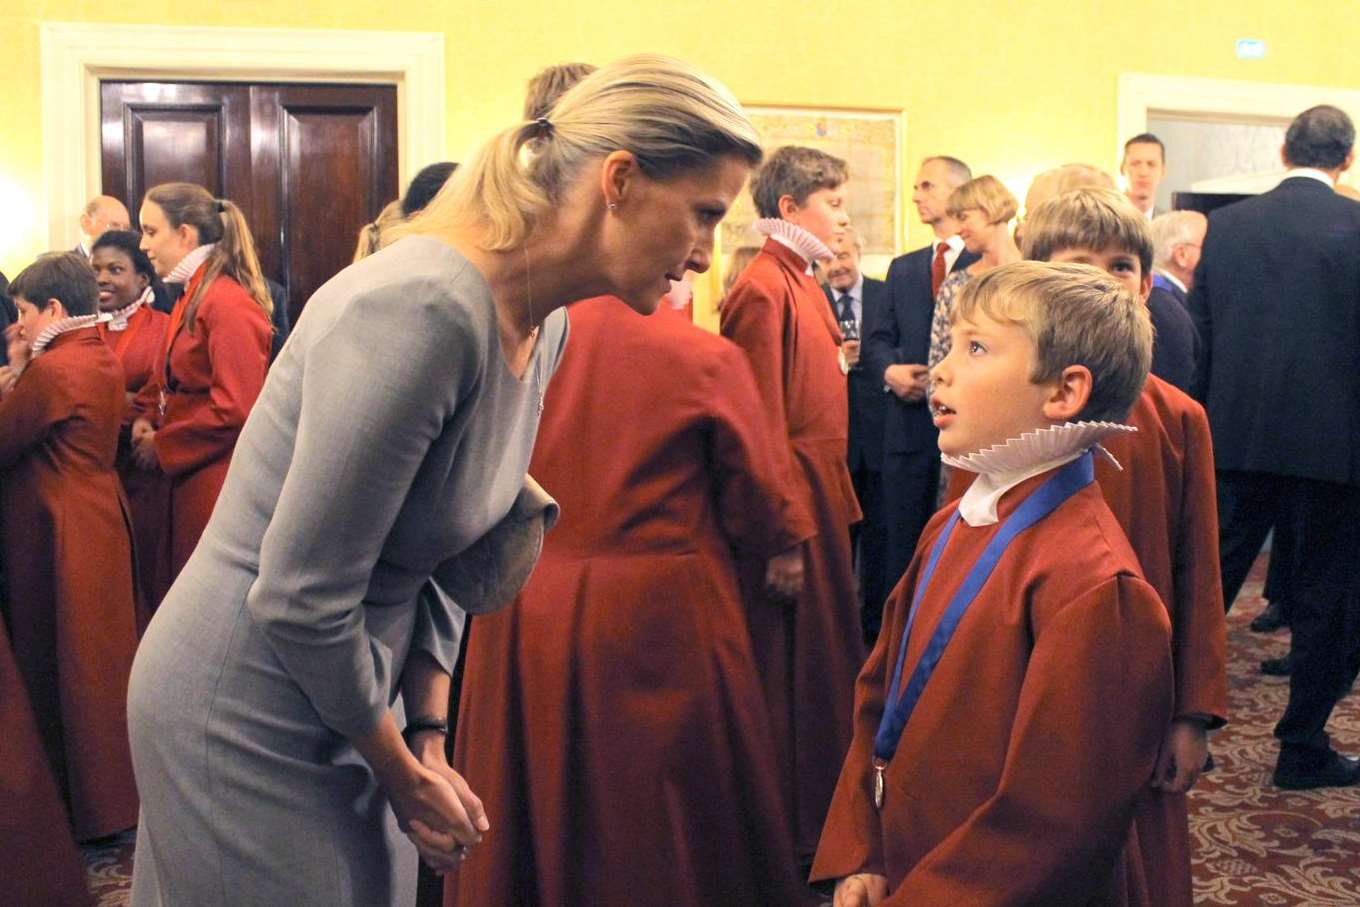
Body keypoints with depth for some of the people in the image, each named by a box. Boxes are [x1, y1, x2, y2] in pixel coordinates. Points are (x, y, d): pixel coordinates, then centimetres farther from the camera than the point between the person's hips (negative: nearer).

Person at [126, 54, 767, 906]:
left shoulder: (547, 325, 0)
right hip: (248, 713, -8)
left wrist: (428, 733, 1)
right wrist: (404, 771, -11)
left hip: (341, 700, 8)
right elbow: (301, 595, -26)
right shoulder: (421, 311, -27)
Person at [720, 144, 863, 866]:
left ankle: (818, 815, 30)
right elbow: (762, 425, -19)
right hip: (791, 504, -10)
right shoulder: (763, 289, -15)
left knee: (825, 658, 16)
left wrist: (836, 505, 14)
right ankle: (789, 833, 14)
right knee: (786, 667, 1)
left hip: (821, 499, 10)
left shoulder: (803, 283, 14)